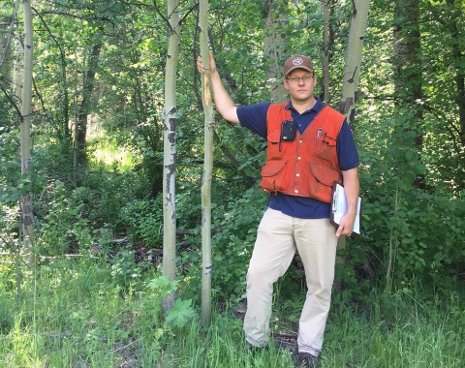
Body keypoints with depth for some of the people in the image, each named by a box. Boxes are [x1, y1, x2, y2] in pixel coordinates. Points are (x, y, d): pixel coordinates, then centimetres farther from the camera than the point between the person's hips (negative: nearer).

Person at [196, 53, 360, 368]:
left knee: (320, 286, 5)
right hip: (278, 214, 2)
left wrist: (350, 213, -6)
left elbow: (350, 172, 3)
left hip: (319, 218, -1)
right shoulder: (271, 115, 8)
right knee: (258, 275, 0)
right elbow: (229, 111, 17)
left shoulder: (336, 122, 2)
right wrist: (213, 75, 17)